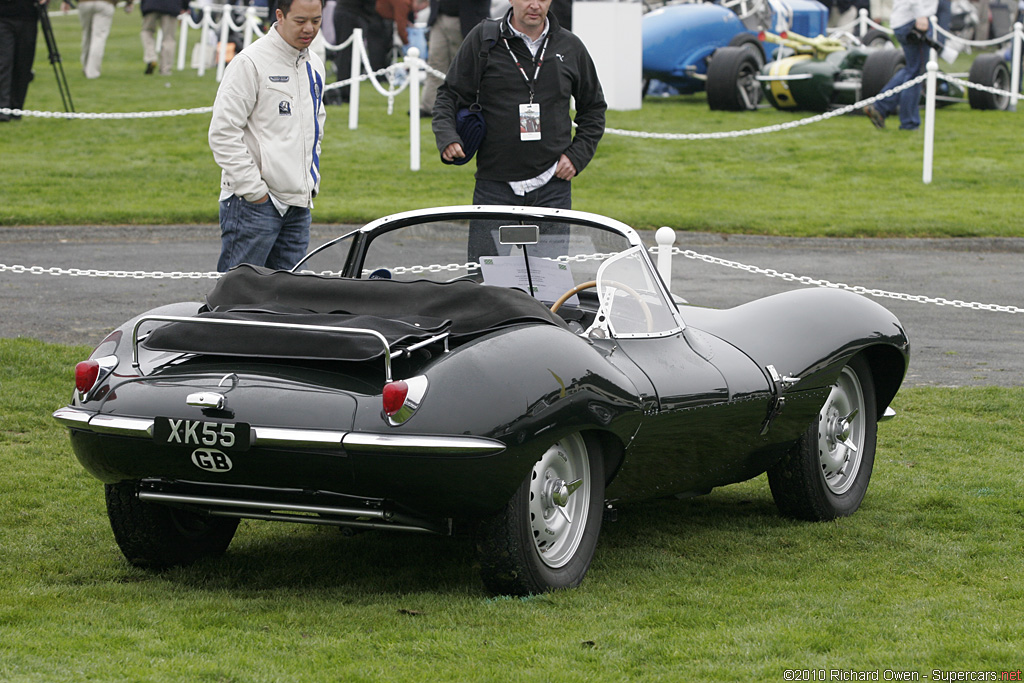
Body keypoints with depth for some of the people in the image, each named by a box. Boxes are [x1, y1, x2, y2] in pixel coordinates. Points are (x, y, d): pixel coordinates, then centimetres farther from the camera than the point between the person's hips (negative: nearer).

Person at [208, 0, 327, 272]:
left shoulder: (314, 66, 14)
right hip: (254, 203, -8)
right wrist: (253, 189, -15)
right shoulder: (250, 62, -11)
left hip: (299, 205, 8)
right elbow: (223, 133, -14)